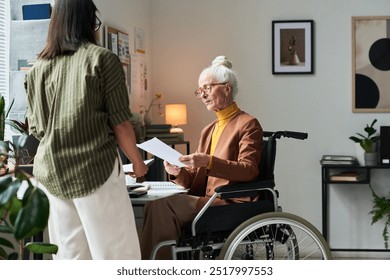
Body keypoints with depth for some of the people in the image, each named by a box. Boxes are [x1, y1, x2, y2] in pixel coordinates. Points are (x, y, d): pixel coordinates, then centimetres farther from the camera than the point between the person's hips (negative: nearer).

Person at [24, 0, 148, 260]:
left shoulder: (38, 68, 10)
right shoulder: (102, 59, -4)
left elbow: (36, 127, 14)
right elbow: (120, 122, -6)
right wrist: (138, 162, 9)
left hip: (52, 173, 6)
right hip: (95, 169, -5)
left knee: (70, 258, 10)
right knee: (118, 256, 0)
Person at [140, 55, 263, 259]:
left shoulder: (248, 124, 1)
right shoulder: (208, 130, 23)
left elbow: (249, 170, -13)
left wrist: (209, 162, -26)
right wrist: (178, 173, -4)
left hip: (232, 204, -7)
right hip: (207, 200, 7)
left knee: (162, 205, -24)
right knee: (155, 206, -20)